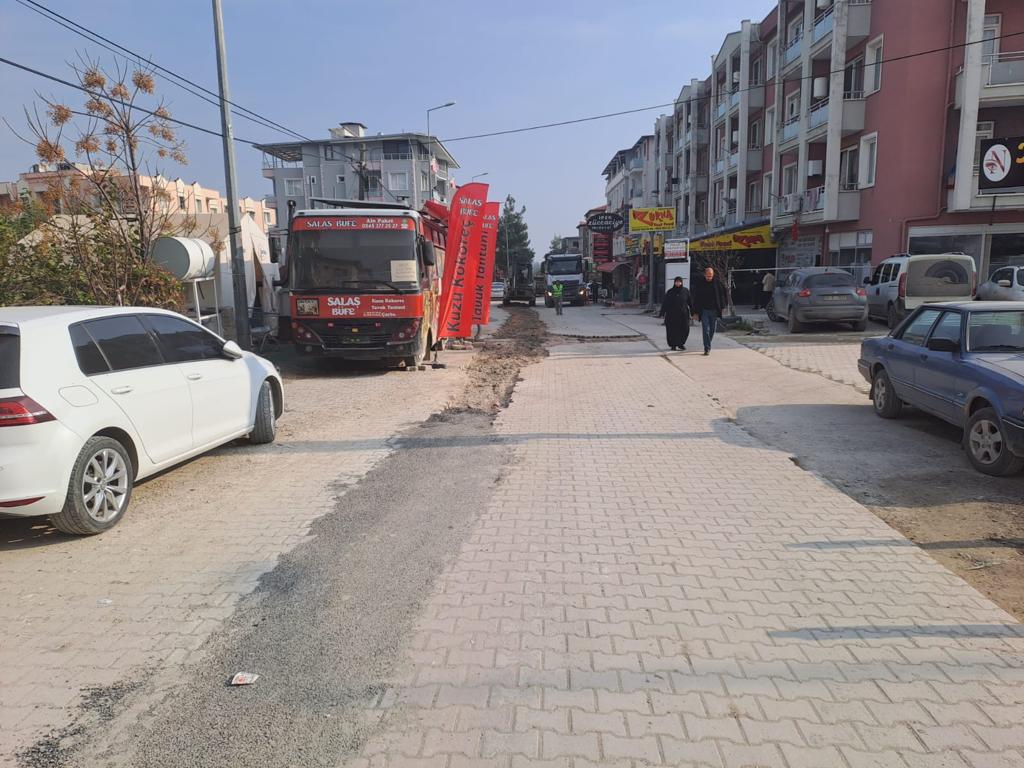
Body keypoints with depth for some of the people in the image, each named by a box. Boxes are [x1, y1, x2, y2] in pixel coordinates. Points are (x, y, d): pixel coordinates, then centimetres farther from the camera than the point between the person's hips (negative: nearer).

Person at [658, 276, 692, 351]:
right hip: (672, 315, -1)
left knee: (685, 329, -2)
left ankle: (681, 343, 18)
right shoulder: (669, 292, 3)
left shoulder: (686, 291, 6)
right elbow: (665, 303, 1)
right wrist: (662, 313, -4)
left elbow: (690, 302, 8)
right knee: (673, 330, -1)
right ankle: (673, 345, 12)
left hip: (683, 314, 1)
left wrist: (692, 312, 5)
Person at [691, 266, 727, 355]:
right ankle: (707, 349, -8)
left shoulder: (717, 282, 1)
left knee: (712, 330, 11)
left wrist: (722, 307, 7)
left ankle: (707, 345, 30)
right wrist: (695, 312, -4)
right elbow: (695, 299, -1)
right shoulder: (699, 284, -3)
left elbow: (722, 295, 10)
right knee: (706, 330, -8)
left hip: (714, 310, 2)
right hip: (704, 310, -2)